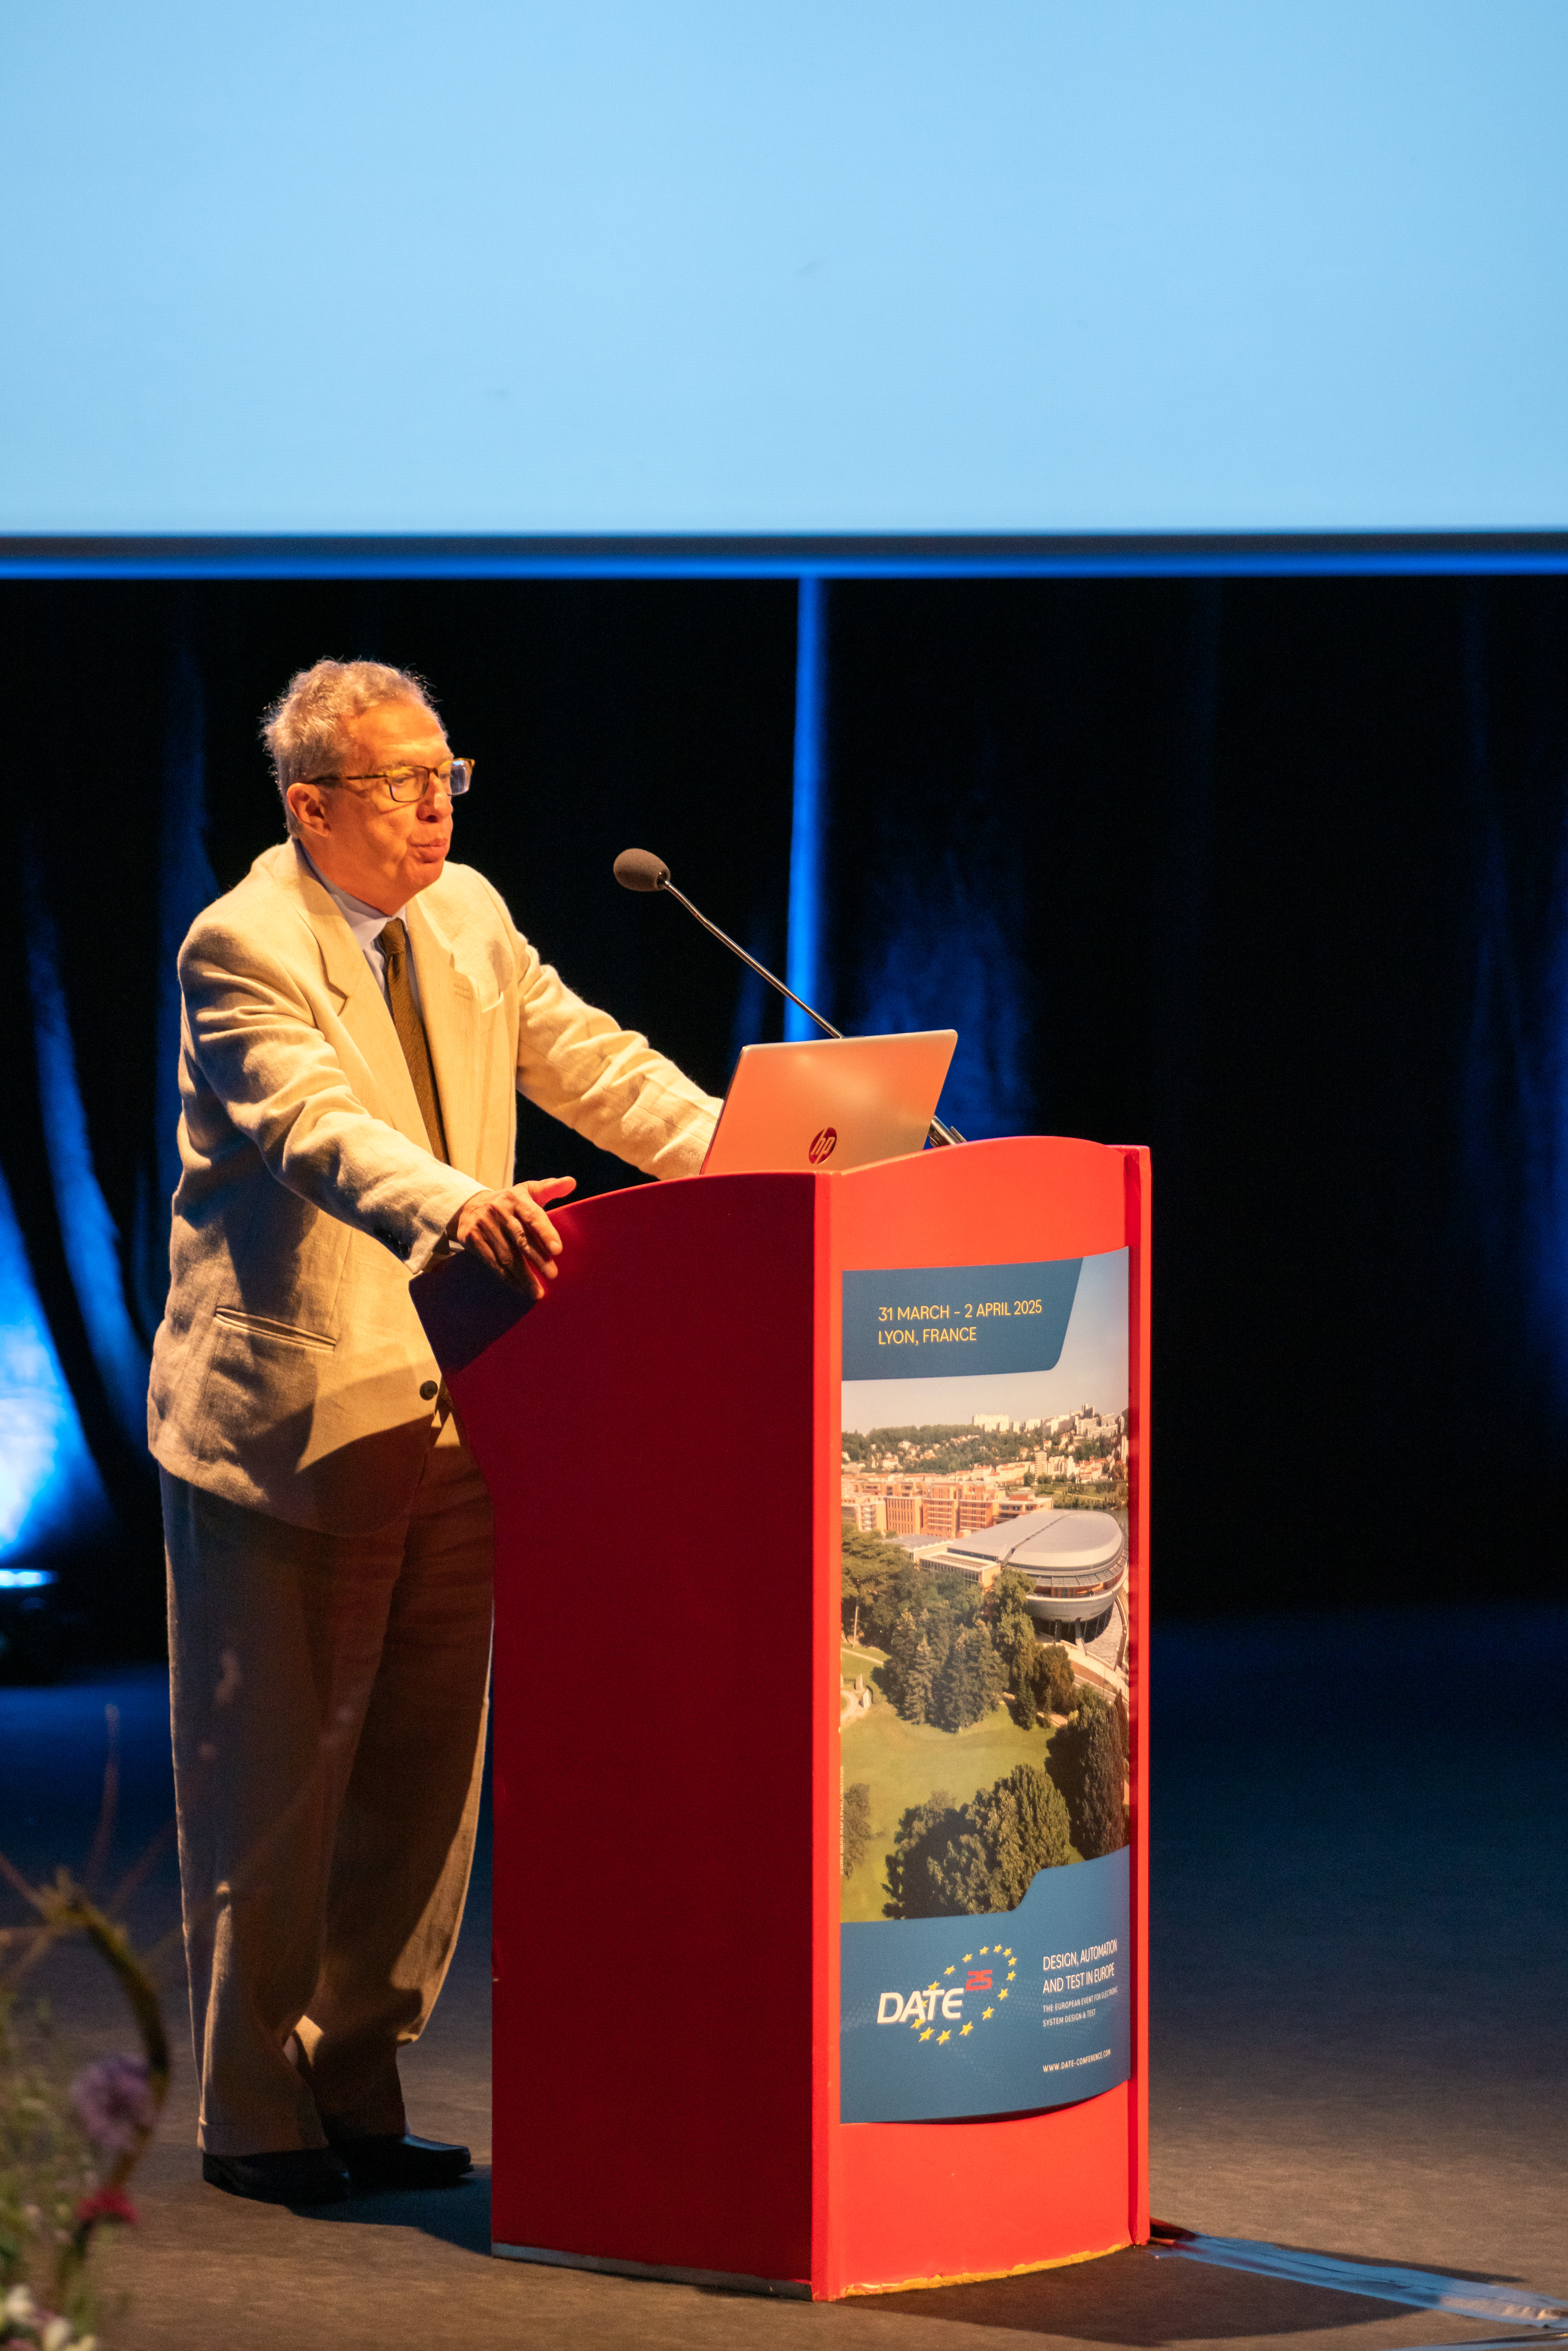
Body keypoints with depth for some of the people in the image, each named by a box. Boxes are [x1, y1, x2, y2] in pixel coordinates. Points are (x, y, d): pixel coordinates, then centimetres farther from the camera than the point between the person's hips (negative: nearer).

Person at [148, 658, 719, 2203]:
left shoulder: (466, 917, 9)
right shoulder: (240, 950, -14)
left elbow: (585, 1059, 8)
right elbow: (318, 1129, -29)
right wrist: (457, 1209, -47)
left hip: (445, 1422, 7)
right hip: (289, 1422, -7)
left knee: (424, 1778, 11)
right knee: (275, 1782, 1)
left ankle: (354, 2090, 22)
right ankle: (253, 2116, 11)